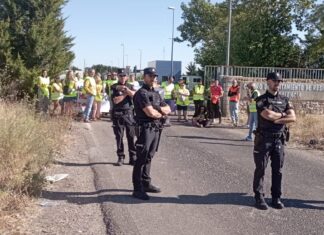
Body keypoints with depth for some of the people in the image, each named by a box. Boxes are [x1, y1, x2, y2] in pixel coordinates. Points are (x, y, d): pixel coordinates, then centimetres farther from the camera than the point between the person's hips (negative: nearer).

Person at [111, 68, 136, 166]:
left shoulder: (130, 86, 11)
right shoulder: (114, 87, 3)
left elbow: (135, 95, -9)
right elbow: (115, 100, -9)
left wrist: (127, 89, -21)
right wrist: (125, 94, -7)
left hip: (129, 114, 1)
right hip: (118, 115, -1)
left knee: (131, 137, 0)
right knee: (119, 137, 2)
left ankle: (133, 157, 6)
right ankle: (120, 157, 11)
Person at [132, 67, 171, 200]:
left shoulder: (156, 94, 18)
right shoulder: (141, 93, -10)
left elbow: (168, 109, 15)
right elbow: (150, 113, -19)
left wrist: (159, 109, -6)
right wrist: (161, 114, 0)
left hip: (156, 129, 9)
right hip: (145, 128, -8)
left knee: (149, 158, 14)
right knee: (141, 158, -8)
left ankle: (146, 184, 23)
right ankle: (138, 189, -5)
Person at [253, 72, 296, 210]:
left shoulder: (284, 100, 10)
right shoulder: (261, 100, -3)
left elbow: (293, 118, -2)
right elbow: (267, 115, -19)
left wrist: (276, 119, -12)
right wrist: (283, 114, -4)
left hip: (279, 139, 4)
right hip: (264, 139, -4)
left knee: (278, 170, 8)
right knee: (260, 169, 1)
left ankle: (276, 198, 18)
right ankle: (259, 198, 9)